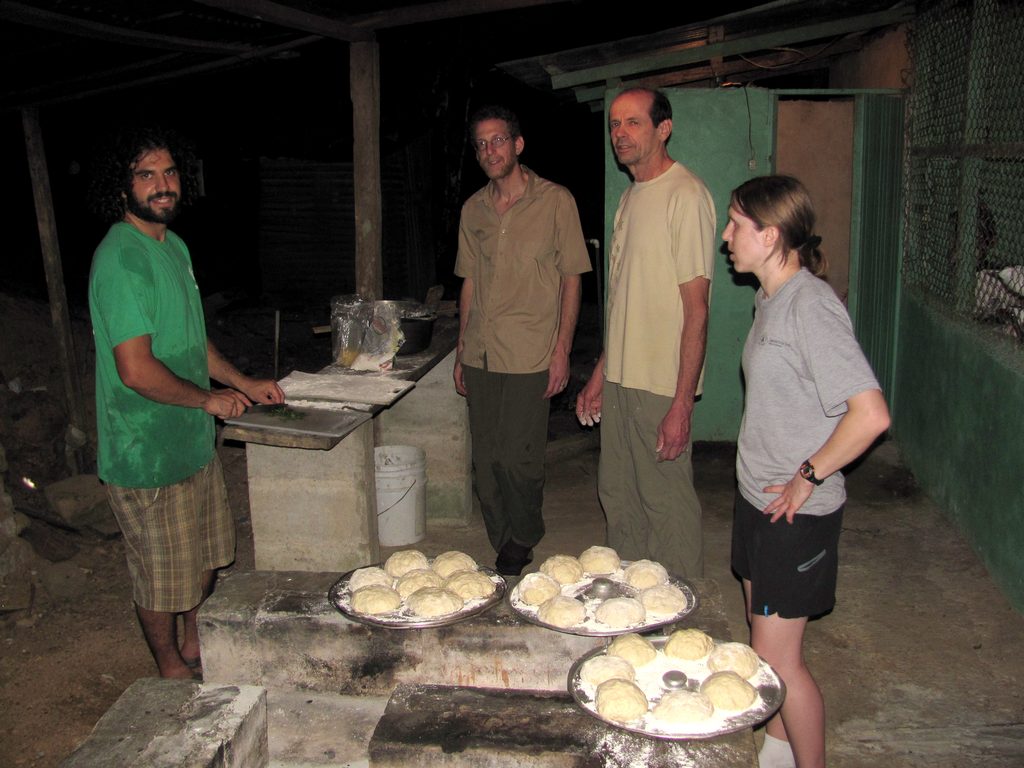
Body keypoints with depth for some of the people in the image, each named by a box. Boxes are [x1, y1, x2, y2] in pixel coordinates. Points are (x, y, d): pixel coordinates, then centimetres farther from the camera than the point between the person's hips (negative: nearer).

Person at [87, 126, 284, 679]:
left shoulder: (174, 246, 9)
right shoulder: (121, 259, -22)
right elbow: (137, 370, -28)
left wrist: (243, 383, 14)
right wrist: (210, 399, -15)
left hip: (192, 438, 9)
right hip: (146, 452, -9)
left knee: (206, 552, 23)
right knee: (162, 572, 9)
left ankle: (196, 644, 43)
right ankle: (172, 669, 30)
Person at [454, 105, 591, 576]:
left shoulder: (555, 201, -2)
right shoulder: (473, 209, 12)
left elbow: (571, 279, -1)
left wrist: (561, 350, -8)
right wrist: (461, 351, 14)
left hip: (528, 356, -5)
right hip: (480, 355, 5)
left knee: (519, 460, -4)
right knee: (485, 462, 8)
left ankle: (523, 542, 21)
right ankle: (504, 552, 23)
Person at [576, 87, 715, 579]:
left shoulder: (686, 196, -14)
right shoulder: (630, 197, 14)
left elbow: (696, 309, -17)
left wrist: (682, 403, -20)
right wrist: (600, 375, 17)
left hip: (662, 386, -8)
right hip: (621, 381, 8)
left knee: (667, 501, 2)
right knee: (618, 498, 16)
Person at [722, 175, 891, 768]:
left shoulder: (811, 306, -22)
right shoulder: (772, 299, 7)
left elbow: (871, 414, -29)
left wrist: (808, 476, -19)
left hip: (797, 512, -9)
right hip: (760, 497, 9)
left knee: (778, 657, 1)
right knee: (767, 642, 19)